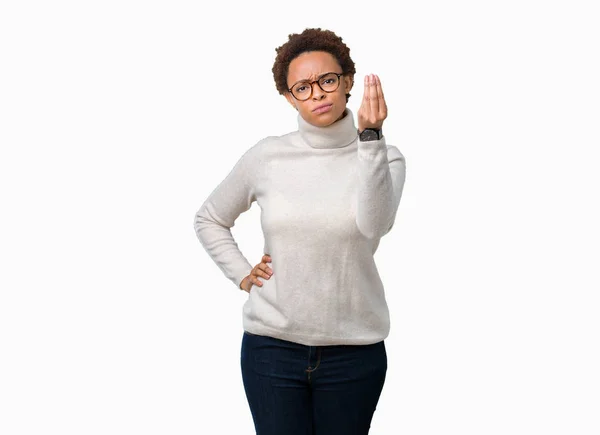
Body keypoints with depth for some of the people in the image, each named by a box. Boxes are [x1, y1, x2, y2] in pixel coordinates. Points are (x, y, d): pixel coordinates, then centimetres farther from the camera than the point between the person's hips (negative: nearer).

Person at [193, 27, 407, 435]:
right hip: (272, 346, 1)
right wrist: (242, 275, 2)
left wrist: (369, 137, -29)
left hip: (354, 352, 0)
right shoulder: (266, 157, 0)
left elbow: (374, 224, -23)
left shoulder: (382, 157, -3)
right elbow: (209, 220, 15)